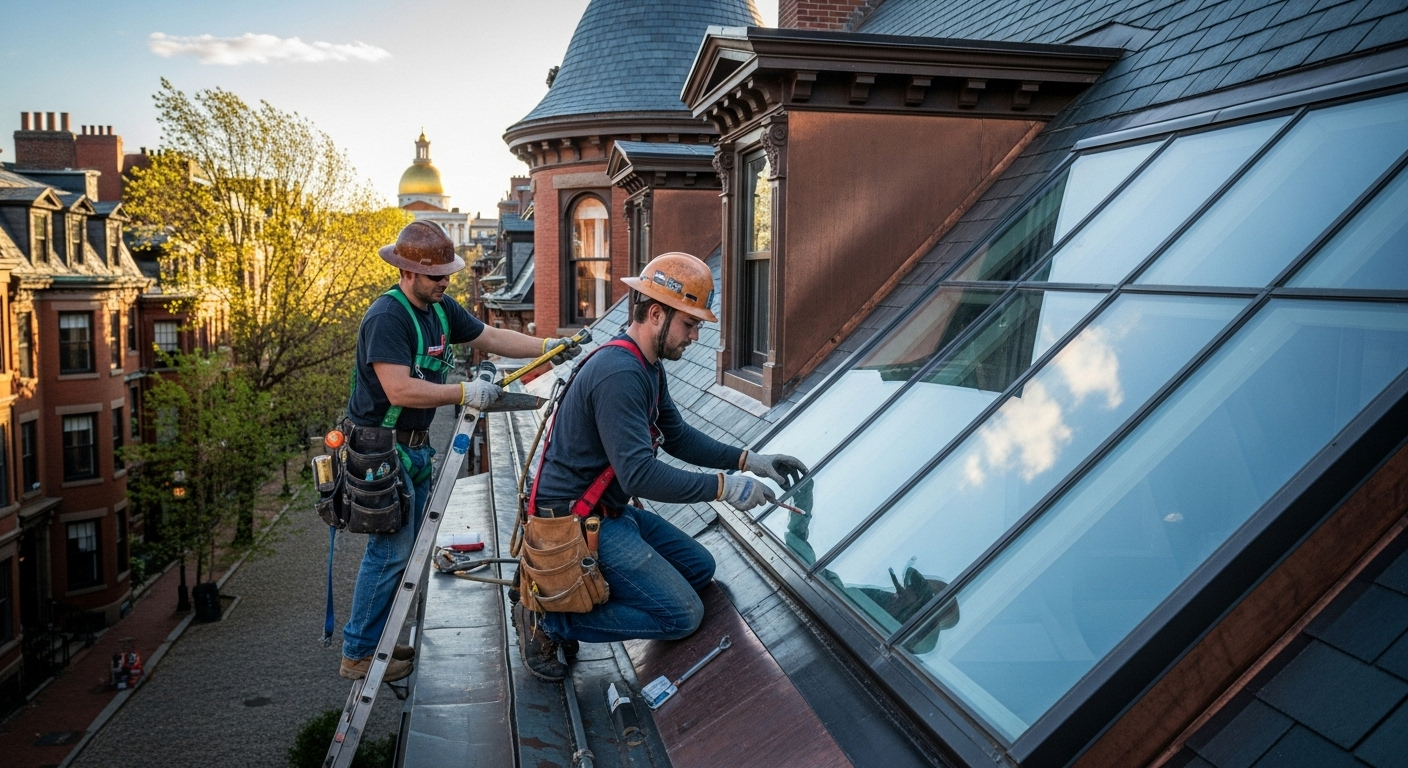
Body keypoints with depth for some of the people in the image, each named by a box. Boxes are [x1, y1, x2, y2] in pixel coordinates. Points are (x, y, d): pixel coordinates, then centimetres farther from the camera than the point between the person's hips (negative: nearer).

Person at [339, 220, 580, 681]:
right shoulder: (386, 317, -22)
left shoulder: (440, 309, 5)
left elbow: (491, 337, 10)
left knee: (405, 548, 14)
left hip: (415, 446, 9)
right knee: (390, 550, -6)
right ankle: (357, 654, 7)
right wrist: (465, 393, -28)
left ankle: (376, 639, 26)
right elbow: (400, 390, -30)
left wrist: (547, 347, -2)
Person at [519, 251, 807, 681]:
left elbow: (678, 437, 18)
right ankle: (548, 619, -5)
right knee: (682, 615, -11)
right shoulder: (619, 375, -25)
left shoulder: (647, 368, 9)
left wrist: (749, 461, 7)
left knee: (700, 568, 15)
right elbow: (639, 474, -31)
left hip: (612, 512, 11)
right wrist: (723, 487, -24)